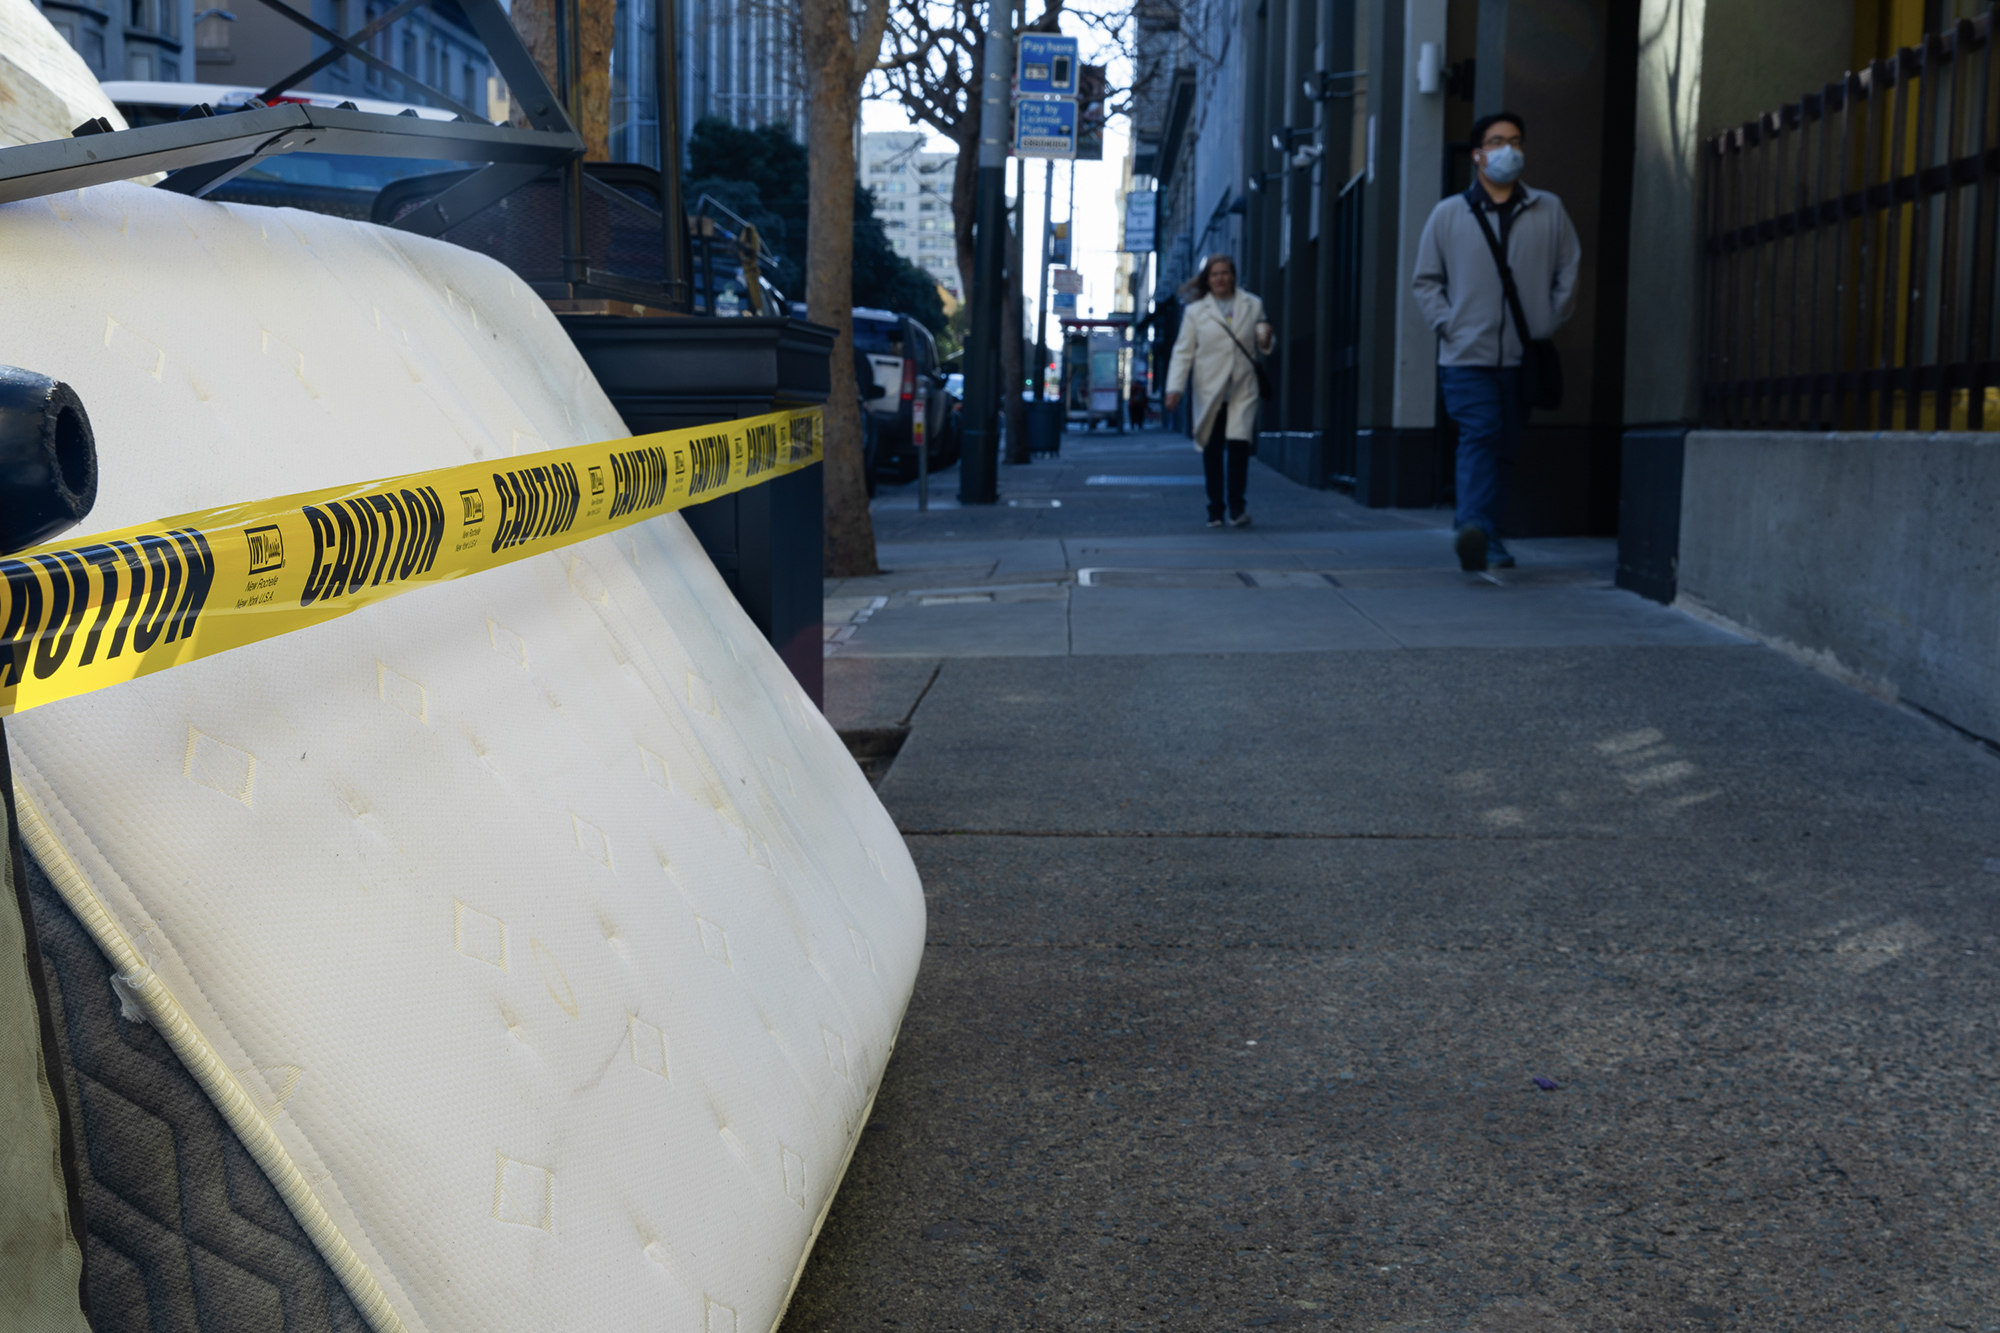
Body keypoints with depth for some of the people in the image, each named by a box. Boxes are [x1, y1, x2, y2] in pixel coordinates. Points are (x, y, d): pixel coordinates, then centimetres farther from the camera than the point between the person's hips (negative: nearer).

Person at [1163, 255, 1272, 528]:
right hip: (1209, 391, 0)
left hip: (1242, 390, 0)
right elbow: (1183, 352, 3)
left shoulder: (1253, 306, 12)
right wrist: (1175, 388, -7)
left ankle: (1237, 507, -7)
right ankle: (1215, 510, 12)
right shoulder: (1195, 311, 7)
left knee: (1239, 443, -16)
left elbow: (1263, 347, 21)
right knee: (1212, 451, 3)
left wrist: (1266, 338, -4)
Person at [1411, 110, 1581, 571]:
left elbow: (1569, 269, 14)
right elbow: (1425, 280, 10)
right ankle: (1475, 531, -29)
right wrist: (1447, 324, -2)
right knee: (1479, 435, -18)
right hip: (1467, 355, -2)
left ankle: (1487, 536, 17)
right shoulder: (1448, 214, 7)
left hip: (1524, 356, 3)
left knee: (1507, 447, 7)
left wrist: (1551, 320, 4)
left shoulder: (1548, 211, 10)